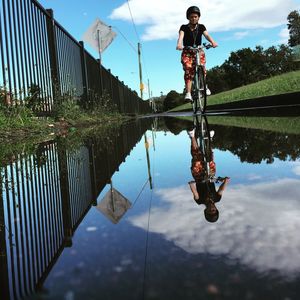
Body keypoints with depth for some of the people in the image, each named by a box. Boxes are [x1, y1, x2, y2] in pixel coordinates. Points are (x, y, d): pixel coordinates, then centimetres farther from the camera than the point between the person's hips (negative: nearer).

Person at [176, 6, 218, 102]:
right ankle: (188, 93, -28)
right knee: (188, 70, -24)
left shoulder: (201, 27, 2)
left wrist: (213, 42, -37)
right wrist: (179, 44, -43)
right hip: (187, 52, -1)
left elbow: (206, 35, -15)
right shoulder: (184, 27, -1)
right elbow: (181, 36, -20)